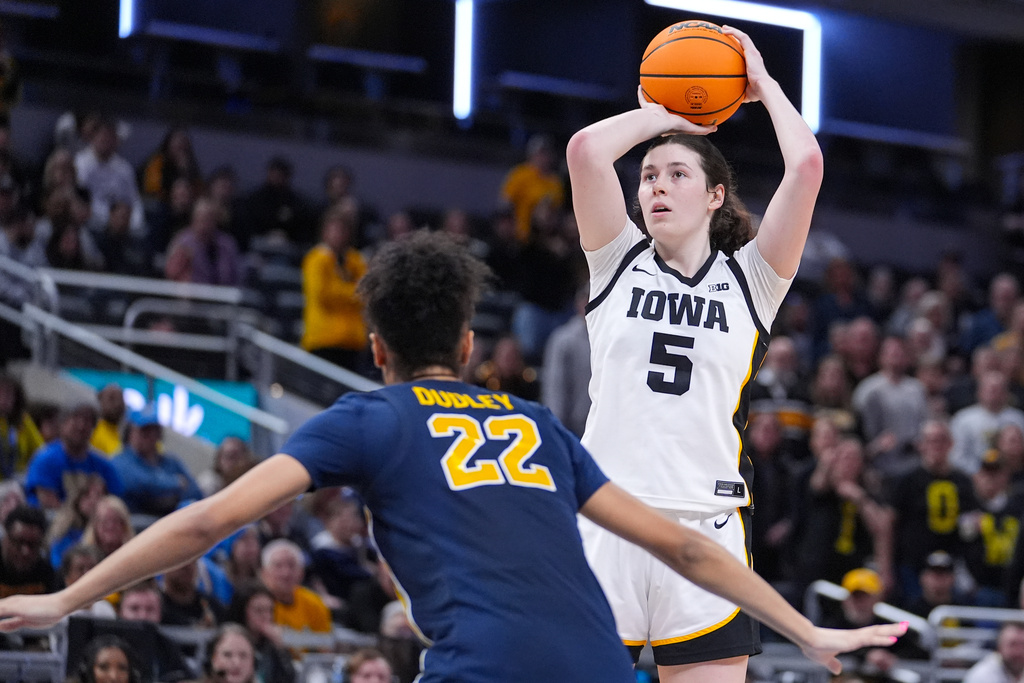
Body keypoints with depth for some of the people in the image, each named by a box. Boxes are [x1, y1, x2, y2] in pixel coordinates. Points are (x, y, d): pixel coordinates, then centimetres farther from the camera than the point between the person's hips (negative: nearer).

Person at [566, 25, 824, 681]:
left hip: (707, 519, 0)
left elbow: (806, 166, -2)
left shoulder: (749, 278, 9)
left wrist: (763, 82, 12)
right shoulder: (620, 263, 11)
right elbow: (585, 149, -3)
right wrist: (670, 115, 12)